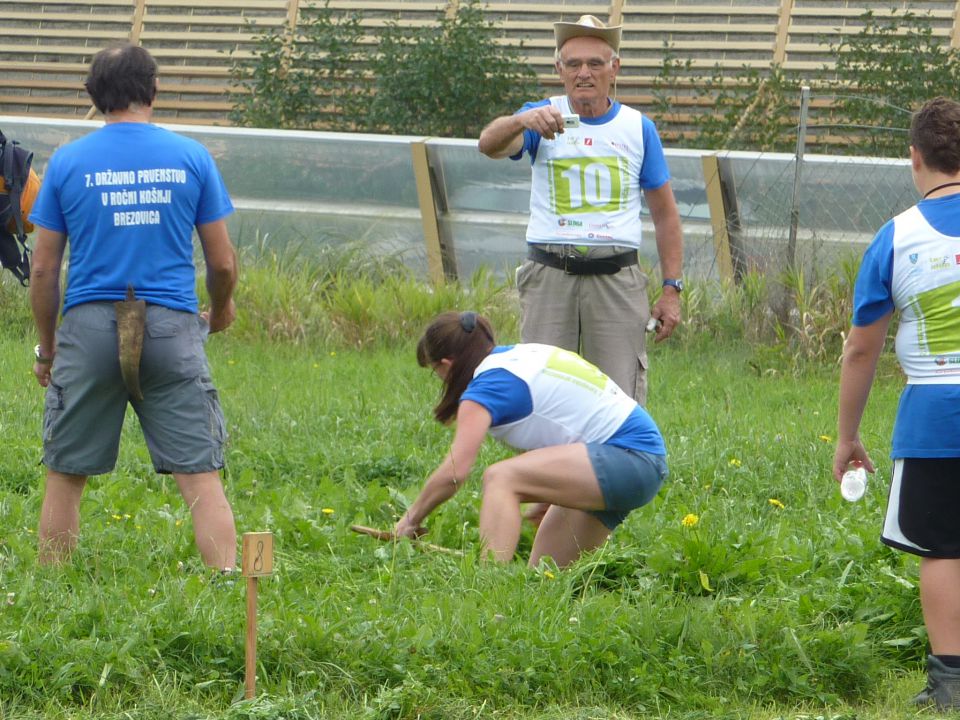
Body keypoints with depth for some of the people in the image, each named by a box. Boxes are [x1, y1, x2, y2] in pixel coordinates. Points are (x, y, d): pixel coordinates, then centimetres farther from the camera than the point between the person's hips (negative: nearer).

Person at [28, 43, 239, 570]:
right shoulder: (191, 157, 3)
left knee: (65, 477, 10)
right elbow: (223, 262, 6)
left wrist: (47, 349, 15)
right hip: (172, 328, 0)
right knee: (201, 477, -2)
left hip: (89, 328, 0)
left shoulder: (67, 162, 3)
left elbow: (43, 269, 4)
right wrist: (220, 310, 27)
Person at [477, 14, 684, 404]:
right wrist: (523, 121, -39)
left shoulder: (638, 128, 9)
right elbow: (489, 144, -17)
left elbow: (665, 214, 13)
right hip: (549, 276, -1)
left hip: (617, 279, 1)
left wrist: (671, 289, 5)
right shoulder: (542, 117, 4)